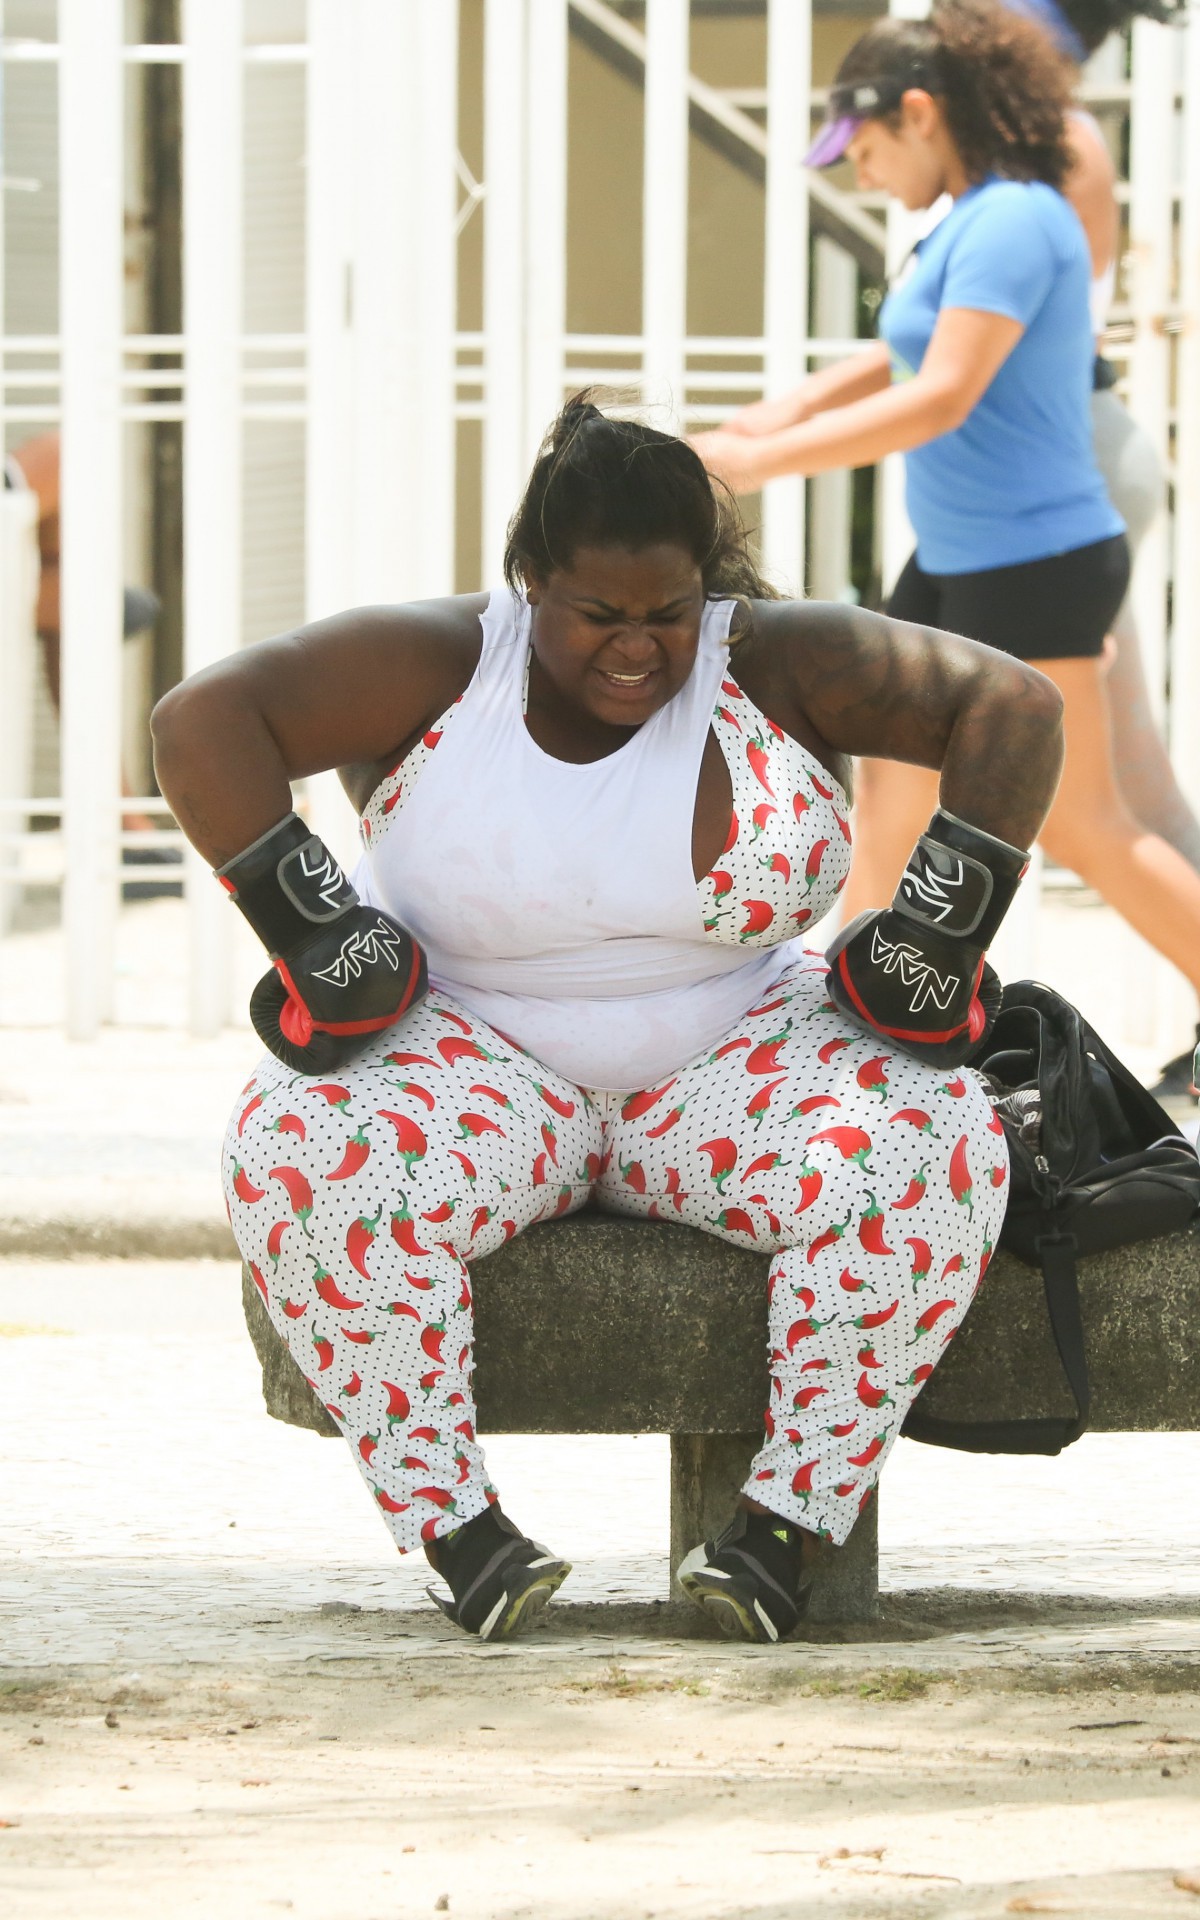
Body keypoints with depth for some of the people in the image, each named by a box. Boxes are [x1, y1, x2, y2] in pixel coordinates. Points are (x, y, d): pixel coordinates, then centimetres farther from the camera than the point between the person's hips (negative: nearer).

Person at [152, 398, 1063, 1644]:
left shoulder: (774, 660, -7)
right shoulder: (440, 664, -10)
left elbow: (1010, 706, -8)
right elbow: (203, 721, -16)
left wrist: (939, 931, -14)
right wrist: (307, 924, -20)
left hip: (728, 1070, 1)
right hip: (477, 1063, -1)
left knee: (933, 1150, -30)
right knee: (300, 1157, -33)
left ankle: (786, 1522, -25)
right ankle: (454, 1528, -27)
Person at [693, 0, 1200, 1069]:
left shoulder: (1012, 222, -20)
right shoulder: (981, 220, 10)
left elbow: (941, 399, -29)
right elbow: (908, 358, 27)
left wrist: (762, 460, -28)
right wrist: (786, 411, 14)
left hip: (1032, 564, -10)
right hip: (958, 564, 10)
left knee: (1081, 827, -4)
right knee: (891, 788, 12)